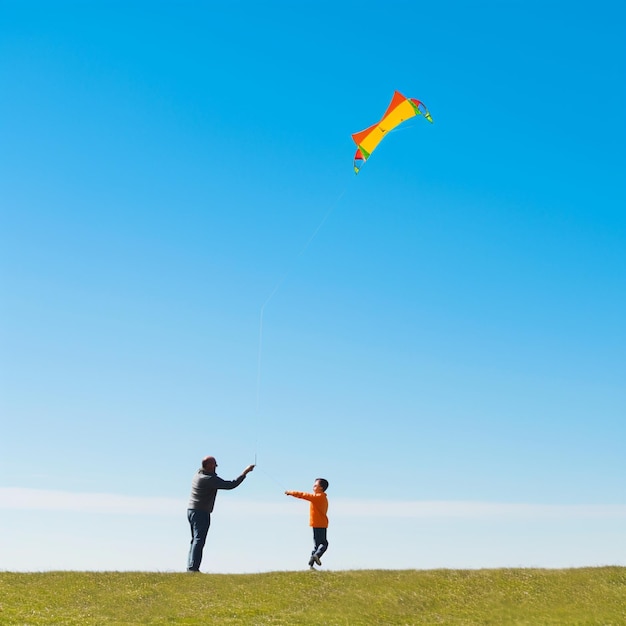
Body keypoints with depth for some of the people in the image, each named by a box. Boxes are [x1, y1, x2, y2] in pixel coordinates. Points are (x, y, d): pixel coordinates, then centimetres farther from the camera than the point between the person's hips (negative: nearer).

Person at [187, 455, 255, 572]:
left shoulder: (198, 473, 7)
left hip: (191, 510, 9)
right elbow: (231, 485, -19)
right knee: (199, 540, -9)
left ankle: (190, 567, 13)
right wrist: (245, 472, -14)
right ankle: (193, 567, -14)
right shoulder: (210, 479, -19)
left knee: (195, 540, 14)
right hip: (201, 513, -9)